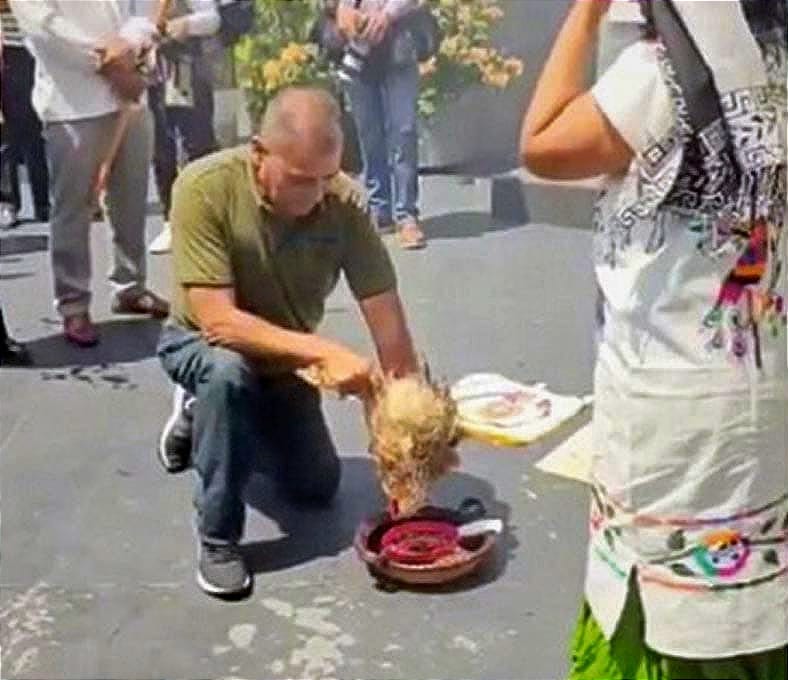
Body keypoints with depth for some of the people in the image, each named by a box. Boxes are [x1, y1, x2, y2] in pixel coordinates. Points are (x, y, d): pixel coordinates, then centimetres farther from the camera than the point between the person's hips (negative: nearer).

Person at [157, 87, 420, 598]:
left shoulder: (345, 201, -26)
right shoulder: (205, 187, -33)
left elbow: (387, 319, -24)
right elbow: (216, 319, -36)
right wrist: (324, 352, -44)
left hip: (285, 358, 4)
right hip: (201, 343, -4)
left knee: (319, 488, 9)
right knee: (228, 373, -38)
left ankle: (206, 416, 32)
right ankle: (217, 540, -17)